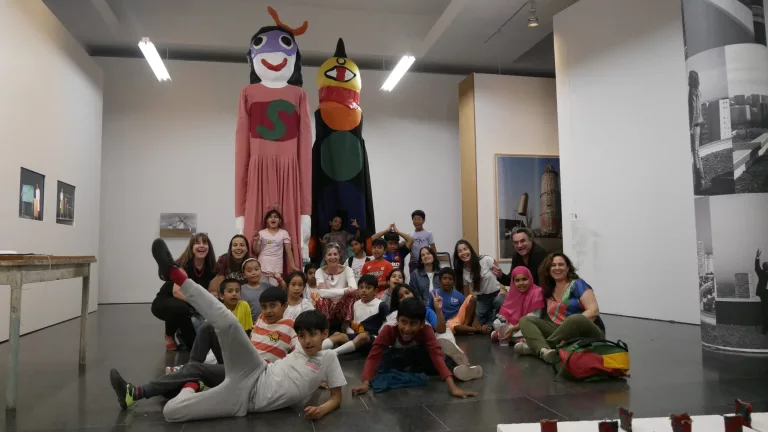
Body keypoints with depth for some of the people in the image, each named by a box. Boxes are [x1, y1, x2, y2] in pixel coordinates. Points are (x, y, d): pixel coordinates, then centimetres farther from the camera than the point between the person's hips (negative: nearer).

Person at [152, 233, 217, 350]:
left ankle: (181, 330, 19)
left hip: (190, 305, 4)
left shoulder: (210, 268, -9)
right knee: (181, 308, -40)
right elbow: (177, 292, -34)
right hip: (164, 303, -4)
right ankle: (169, 336, -9)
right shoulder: (183, 265, -23)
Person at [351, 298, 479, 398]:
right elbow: (373, 356, -40)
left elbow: (437, 356, -43)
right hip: (395, 357, 1)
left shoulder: (426, 331, -33)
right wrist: (365, 384, -56)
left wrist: (453, 387, -54)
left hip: (416, 357, -1)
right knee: (382, 369, -29)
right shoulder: (388, 330, -34)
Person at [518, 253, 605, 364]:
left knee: (576, 319, -39)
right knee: (525, 320, -8)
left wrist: (571, 328, -26)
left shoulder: (577, 284, -3)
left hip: (586, 334, -6)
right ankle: (544, 350, -39)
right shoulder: (549, 291, 14)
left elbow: (594, 310, -13)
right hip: (561, 332, 6)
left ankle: (535, 347, -24)